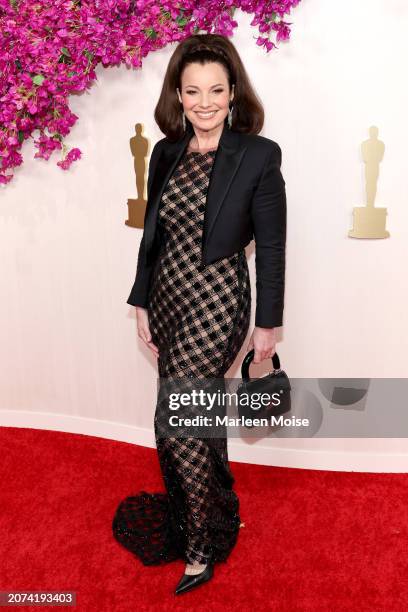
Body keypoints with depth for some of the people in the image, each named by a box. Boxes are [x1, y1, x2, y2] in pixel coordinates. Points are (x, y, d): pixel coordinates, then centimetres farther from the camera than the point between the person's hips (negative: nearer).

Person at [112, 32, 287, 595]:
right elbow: (153, 233, 11)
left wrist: (268, 322, -6)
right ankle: (216, 515, 39)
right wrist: (142, 302, 11)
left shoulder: (259, 156, -10)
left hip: (218, 303, -6)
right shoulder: (167, 154, 6)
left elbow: (271, 247, -8)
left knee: (175, 421, -7)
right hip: (169, 299, 6)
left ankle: (201, 546, 14)